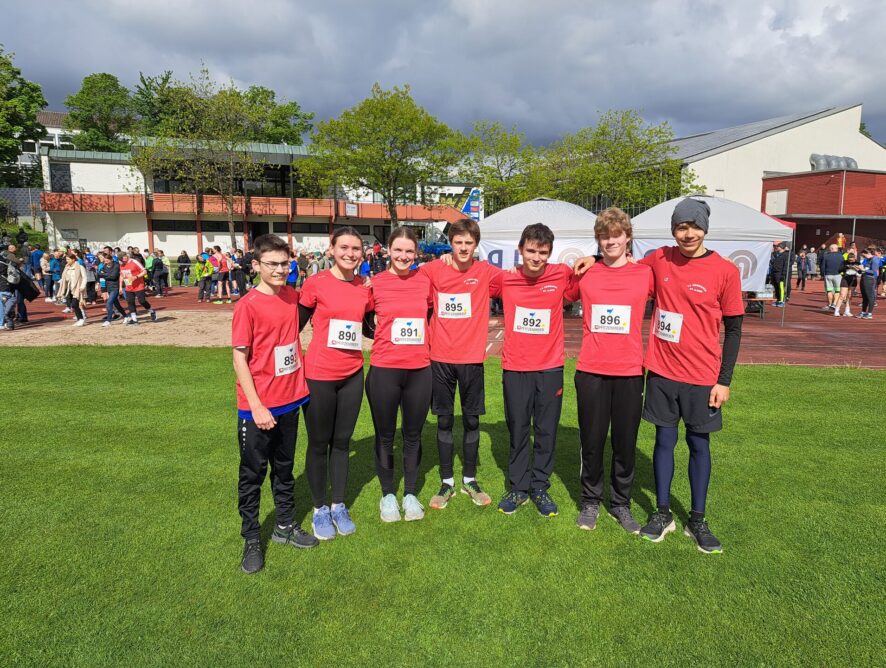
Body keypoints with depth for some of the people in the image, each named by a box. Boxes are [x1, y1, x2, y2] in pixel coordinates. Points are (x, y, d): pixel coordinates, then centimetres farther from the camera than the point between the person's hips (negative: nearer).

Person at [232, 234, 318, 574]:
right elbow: (240, 358, -13)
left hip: (290, 400, 6)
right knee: (252, 474, 9)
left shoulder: (293, 296, 2)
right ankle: (252, 540, 23)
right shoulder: (248, 305, -14)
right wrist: (256, 406, -16)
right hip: (257, 407, -5)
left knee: (284, 468, 19)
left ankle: (285, 526, 35)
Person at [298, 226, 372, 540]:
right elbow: (295, 325, -3)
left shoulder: (365, 288, 3)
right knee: (319, 443, 10)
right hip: (319, 376, -3)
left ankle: (338, 506, 30)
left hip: (352, 375, 4)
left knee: (342, 441, 14)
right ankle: (320, 509, 27)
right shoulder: (315, 284, -9)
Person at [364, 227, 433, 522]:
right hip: (384, 370, -2)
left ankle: (410, 494, 30)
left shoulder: (425, 281, 2)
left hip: (420, 369, 2)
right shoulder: (375, 284, -4)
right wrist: (385, 338, -2)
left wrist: (419, 342, 8)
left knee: (413, 435, 13)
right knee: (385, 435, 11)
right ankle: (388, 495, 29)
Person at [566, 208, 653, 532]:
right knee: (592, 441, 8)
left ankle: (621, 503, 28)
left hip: (630, 372, 0)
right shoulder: (584, 274, 3)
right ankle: (590, 502, 27)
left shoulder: (645, 274, 0)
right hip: (590, 371, 0)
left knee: (626, 442, 9)